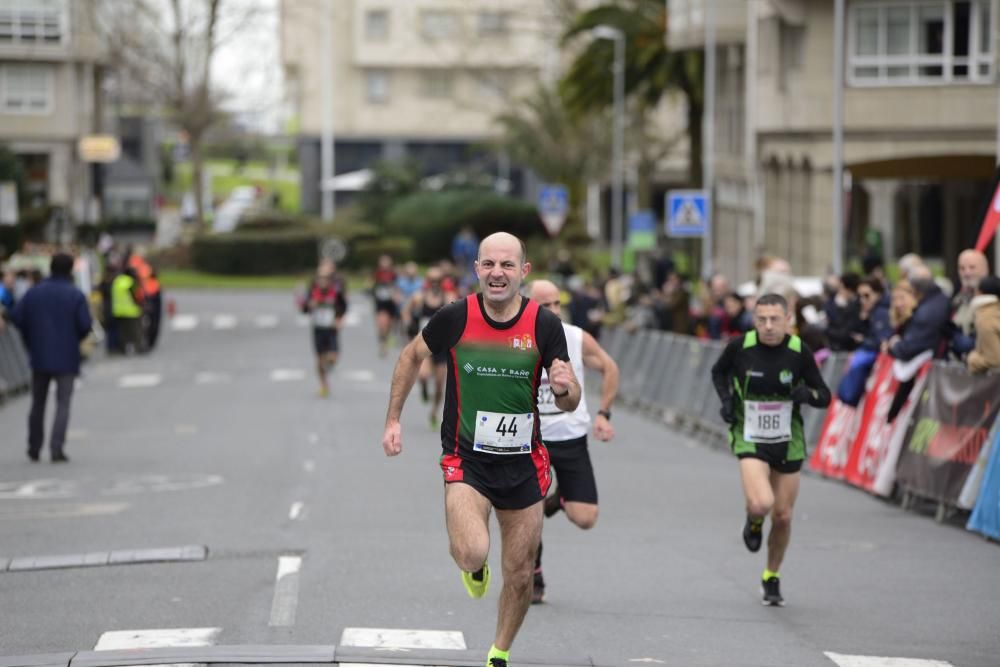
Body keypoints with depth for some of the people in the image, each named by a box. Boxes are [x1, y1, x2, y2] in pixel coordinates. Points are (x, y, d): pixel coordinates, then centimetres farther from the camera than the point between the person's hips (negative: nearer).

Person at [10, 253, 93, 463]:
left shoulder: (34, 292, 2)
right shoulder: (76, 296, -7)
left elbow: (17, 317, -3)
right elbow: (85, 325, -13)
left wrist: (31, 341, 9)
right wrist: (75, 340, 8)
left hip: (39, 358, 3)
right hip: (66, 359, -3)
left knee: (38, 403, 15)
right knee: (63, 404, -1)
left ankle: (34, 448, 21)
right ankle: (56, 448, -13)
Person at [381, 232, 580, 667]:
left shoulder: (545, 325, -8)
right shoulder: (455, 318, -11)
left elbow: (570, 404, -2)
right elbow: (412, 356, 9)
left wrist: (564, 388, -26)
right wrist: (393, 419, 8)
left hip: (524, 464, 2)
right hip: (467, 459, -2)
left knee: (520, 577, 8)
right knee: (471, 554, -25)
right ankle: (475, 567, 14)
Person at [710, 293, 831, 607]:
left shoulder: (799, 352, -10)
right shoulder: (740, 346, -11)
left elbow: (825, 396, -2)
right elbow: (719, 371, 11)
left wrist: (808, 394, -25)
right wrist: (726, 398, -7)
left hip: (787, 443, 2)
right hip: (749, 440, -2)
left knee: (783, 516, 9)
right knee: (761, 503, -25)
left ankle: (772, 579, 32)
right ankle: (753, 521, 14)